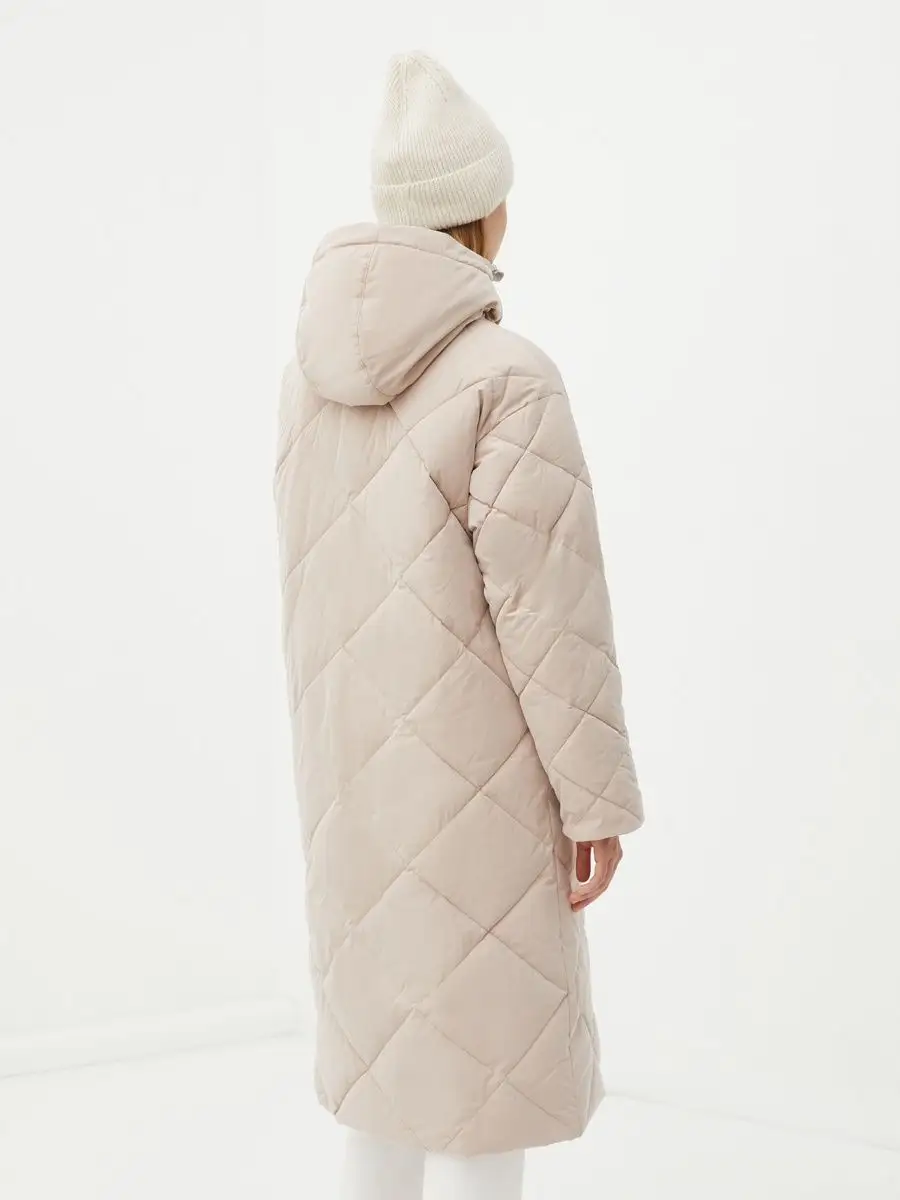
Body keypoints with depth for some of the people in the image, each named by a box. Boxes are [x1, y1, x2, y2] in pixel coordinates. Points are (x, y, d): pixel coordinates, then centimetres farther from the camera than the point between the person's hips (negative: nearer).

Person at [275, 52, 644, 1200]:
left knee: (384, 1015, 21)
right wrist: (599, 796, -13)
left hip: (355, 757, 7)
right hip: (477, 767, -7)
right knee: (487, 1038, 6)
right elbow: (551, 608, -20)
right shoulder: (509, 380, -21)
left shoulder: (312, 371, 1)